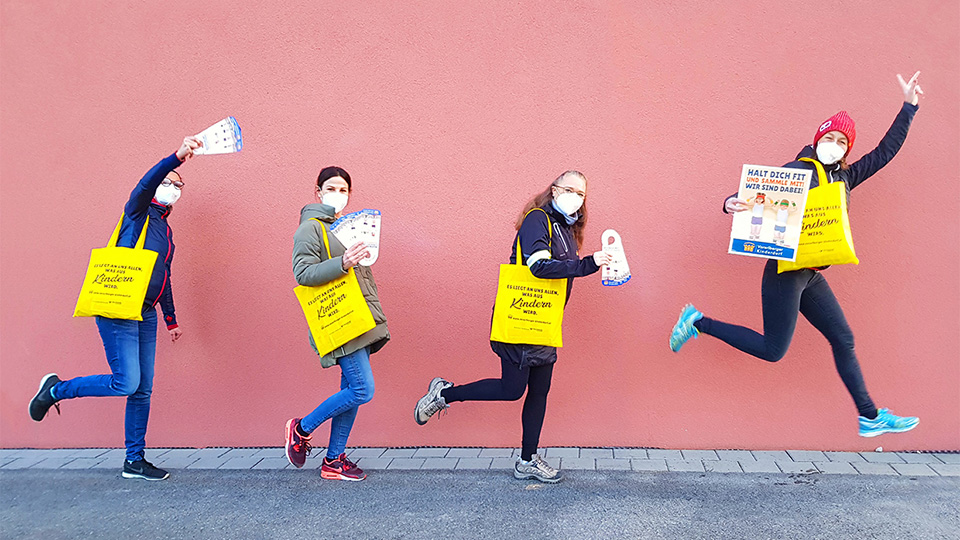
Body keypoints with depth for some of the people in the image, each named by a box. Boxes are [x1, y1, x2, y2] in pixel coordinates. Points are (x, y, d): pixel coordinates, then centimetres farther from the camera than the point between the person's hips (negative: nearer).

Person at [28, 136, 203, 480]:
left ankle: (134, 461, 16)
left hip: (145, 315, 8)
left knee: (142, 390, 7)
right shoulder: (138, 212, 1)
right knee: (126, 383, -11)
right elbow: (146, 183, -23)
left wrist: (171, 320, 27)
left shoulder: (166, 229, 21)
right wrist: (177, 157, -37)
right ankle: (56, 389, 13)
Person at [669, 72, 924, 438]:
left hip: (812, 276, 8)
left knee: (843, 341, 11)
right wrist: (733, 204, -33)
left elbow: (885, 152, 23)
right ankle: (699, 323, 7)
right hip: (787, 270, -8)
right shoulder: (797, 170, -7)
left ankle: (870, 418, 22)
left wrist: (908, 107, 23)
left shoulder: (845, 177, 15)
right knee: (773, 350, -5)